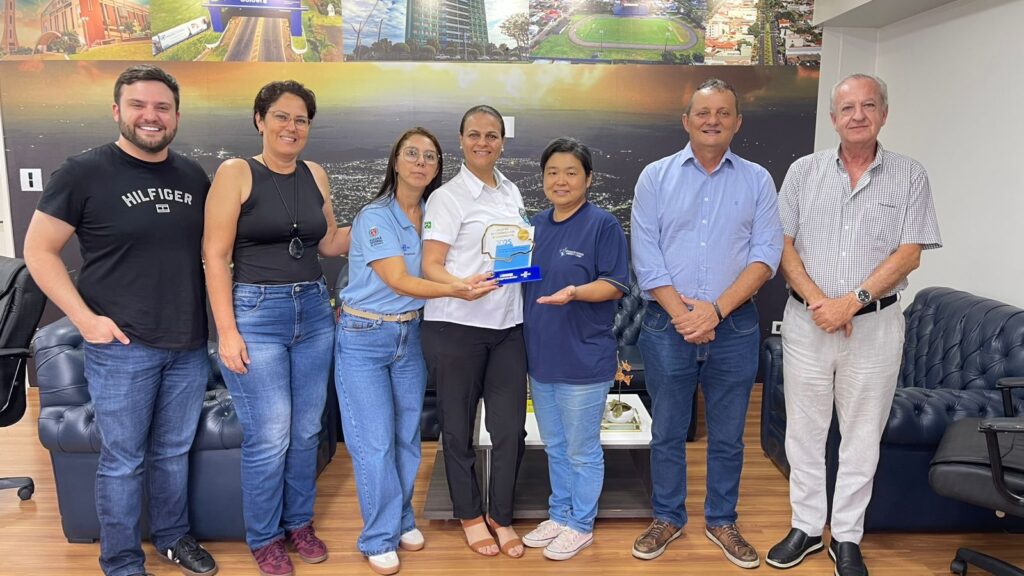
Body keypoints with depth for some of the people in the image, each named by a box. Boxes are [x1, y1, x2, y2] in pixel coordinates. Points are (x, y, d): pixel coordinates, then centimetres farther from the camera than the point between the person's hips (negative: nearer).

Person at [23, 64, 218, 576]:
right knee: (123, 460, 8)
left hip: (189, 346, 4)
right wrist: (85, 318, -12)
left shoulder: (195, 177, 6)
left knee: (174, 452, 18)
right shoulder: (84, 172, -7)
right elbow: (38, 250, -4)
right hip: (120, 348, -4)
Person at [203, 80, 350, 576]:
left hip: (313, 311, 5)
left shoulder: (315, 175, 9)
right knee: (269, 438, -1)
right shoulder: (235, 173, -5)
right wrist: (227, 330, -13)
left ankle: (299, 521, 32)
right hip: (256, 313, -4)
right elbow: (215, 254, -8)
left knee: (306, 431, 12)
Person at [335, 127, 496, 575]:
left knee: (407, 436, 13)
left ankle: (402, 519, 32)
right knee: (375, 441, -2)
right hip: (365, 338, -5)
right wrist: (454, 290, -36)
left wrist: (471, 282, -12)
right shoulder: (375, 216, -16)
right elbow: (399, 281, -24)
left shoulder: (433, 216, 3)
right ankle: (379, 537, 15)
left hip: (411, 335, 6)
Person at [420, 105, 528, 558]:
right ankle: (469, 514, 28)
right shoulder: (447, 197, -5)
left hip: (508, 325, 5)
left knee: (510, 427, 4)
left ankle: (502, 515, 24)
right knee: (458, 427, 8)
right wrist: (460, 286, -29)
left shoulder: (512, 192, 13)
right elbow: (430, 266, -11)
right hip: (456, 325, -4)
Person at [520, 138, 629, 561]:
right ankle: (558, 515, 36)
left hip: (583, 358, -6)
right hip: (540, 355, 6)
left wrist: (575, 292, -28)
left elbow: (614, 286, -13)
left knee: (582, 450, 9)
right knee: (554, 446, 20)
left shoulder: (603, 224, -9)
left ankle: (580, 525, 26)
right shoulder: (536, 224, 10)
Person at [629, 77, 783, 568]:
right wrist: (681, 313, -12)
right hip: (667, 324, 0)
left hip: (735, 326, 1)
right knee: (667, 431, 11)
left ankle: (722, 520, 31)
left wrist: (716, 310, -14)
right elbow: (645, 254, -4)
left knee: (727, 435, 12)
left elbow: (766, 253, -4)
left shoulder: (756, 180, 5)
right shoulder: (656, 176, 3)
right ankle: (667, 518, 29)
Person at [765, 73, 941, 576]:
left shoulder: (909, 176, 2)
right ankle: (806, 526, 25)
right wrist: (817, 300, -13)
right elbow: (782, 245, -1)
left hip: (874, 324, -1)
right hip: (806, 321, 1)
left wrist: (852, 301, -16)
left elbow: (909, 254, -5)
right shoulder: (804, 171, 4)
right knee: (804, 431, 9)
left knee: (862, 437, 8)